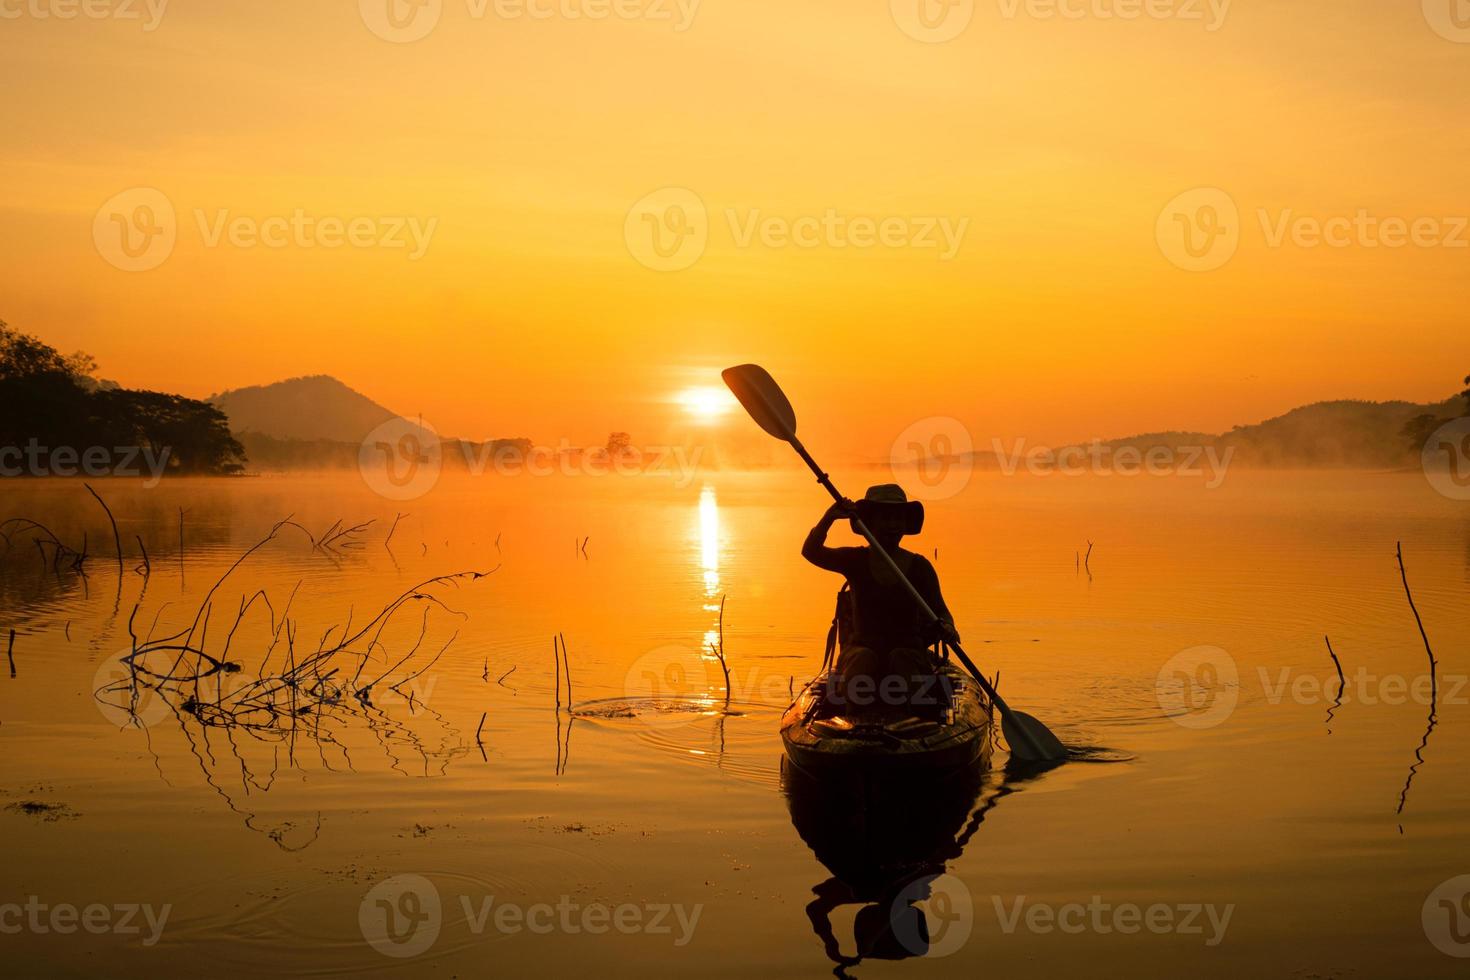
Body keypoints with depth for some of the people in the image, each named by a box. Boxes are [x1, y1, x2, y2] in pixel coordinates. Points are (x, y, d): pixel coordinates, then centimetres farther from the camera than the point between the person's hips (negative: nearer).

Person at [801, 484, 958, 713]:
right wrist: (830, 517, -27)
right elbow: (811, 552, -11)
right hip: (863, 646, 0)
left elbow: (940, 610, 5)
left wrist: (946, 628, -20)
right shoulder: (856, 561, 5)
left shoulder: (919, 566, 6)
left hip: (909, 648, 1)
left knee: (901, 657, -35)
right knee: (863, 658, -36)